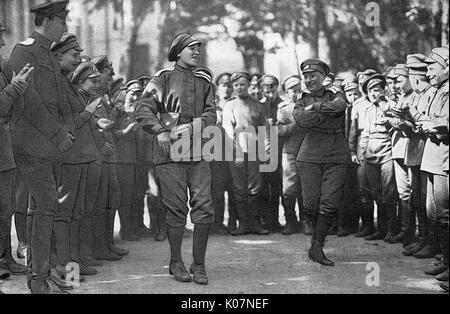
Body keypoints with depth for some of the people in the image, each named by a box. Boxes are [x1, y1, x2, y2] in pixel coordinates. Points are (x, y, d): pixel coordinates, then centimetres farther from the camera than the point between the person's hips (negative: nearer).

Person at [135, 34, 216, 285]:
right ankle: (176, 263, 10)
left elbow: (211, 115, 7)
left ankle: (199, 264, 4)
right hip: (170, 152, -3)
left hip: (199, 152, 3)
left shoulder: (204, 83, 18)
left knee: (204, 207, -4)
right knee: (176, 207, -1)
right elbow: (143, 110, -2)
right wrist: (160, 131, -16)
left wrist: (191, 127, -11)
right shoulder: (163, 79, 6)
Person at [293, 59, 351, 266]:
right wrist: (327, 110, -10)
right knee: (310, 204, -1)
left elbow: (339, 106, -16)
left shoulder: (335, 94, 11)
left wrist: (315, 107, -9)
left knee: (330, 203, -7)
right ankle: (319, 233, 26)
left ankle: (317, 247, 0)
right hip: (310, 156, 1)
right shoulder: (303, 101, 12)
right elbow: (302, 120, -11)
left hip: (337, 157, -1)